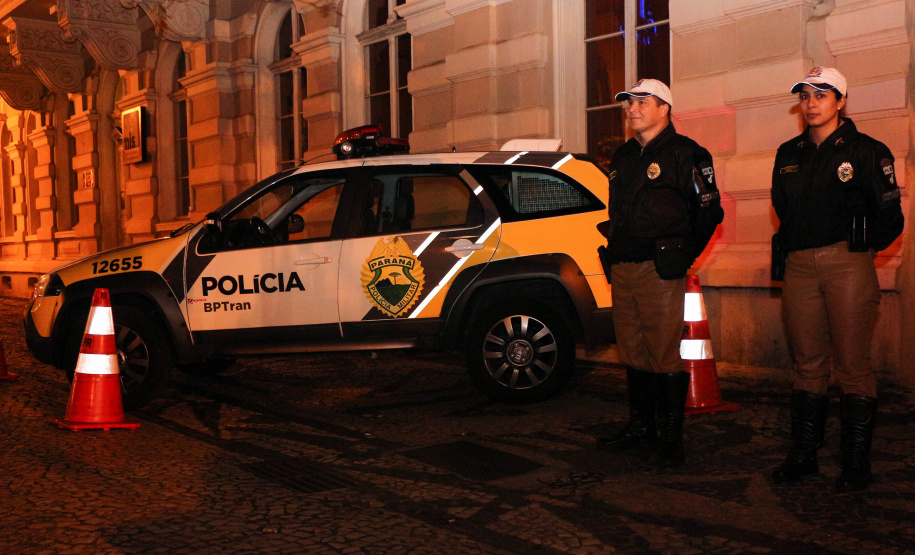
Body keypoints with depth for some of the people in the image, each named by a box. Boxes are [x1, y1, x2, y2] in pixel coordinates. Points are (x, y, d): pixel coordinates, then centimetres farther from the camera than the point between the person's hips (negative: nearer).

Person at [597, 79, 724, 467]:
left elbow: (709, 211, -4)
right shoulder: (623, 156, 18)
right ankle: (640, 425, 24)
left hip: (661, 271, -7)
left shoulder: (685, 154, -4)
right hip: (622, 269, 7)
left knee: (665, 355, -5)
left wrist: (682, 255, 0)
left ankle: (671, 436, 4)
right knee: (633, 353, 12)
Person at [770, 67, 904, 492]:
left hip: (847, 263, -5)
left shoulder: (865, 150, 0)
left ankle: (857, 461, 3)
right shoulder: (788, 154, 15)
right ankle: (803, 454, 15)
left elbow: (889, 216, 1)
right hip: (800, 265, 5)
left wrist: (859, 247, 5)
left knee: (852, 364, -5)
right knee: (808, 363, 8)